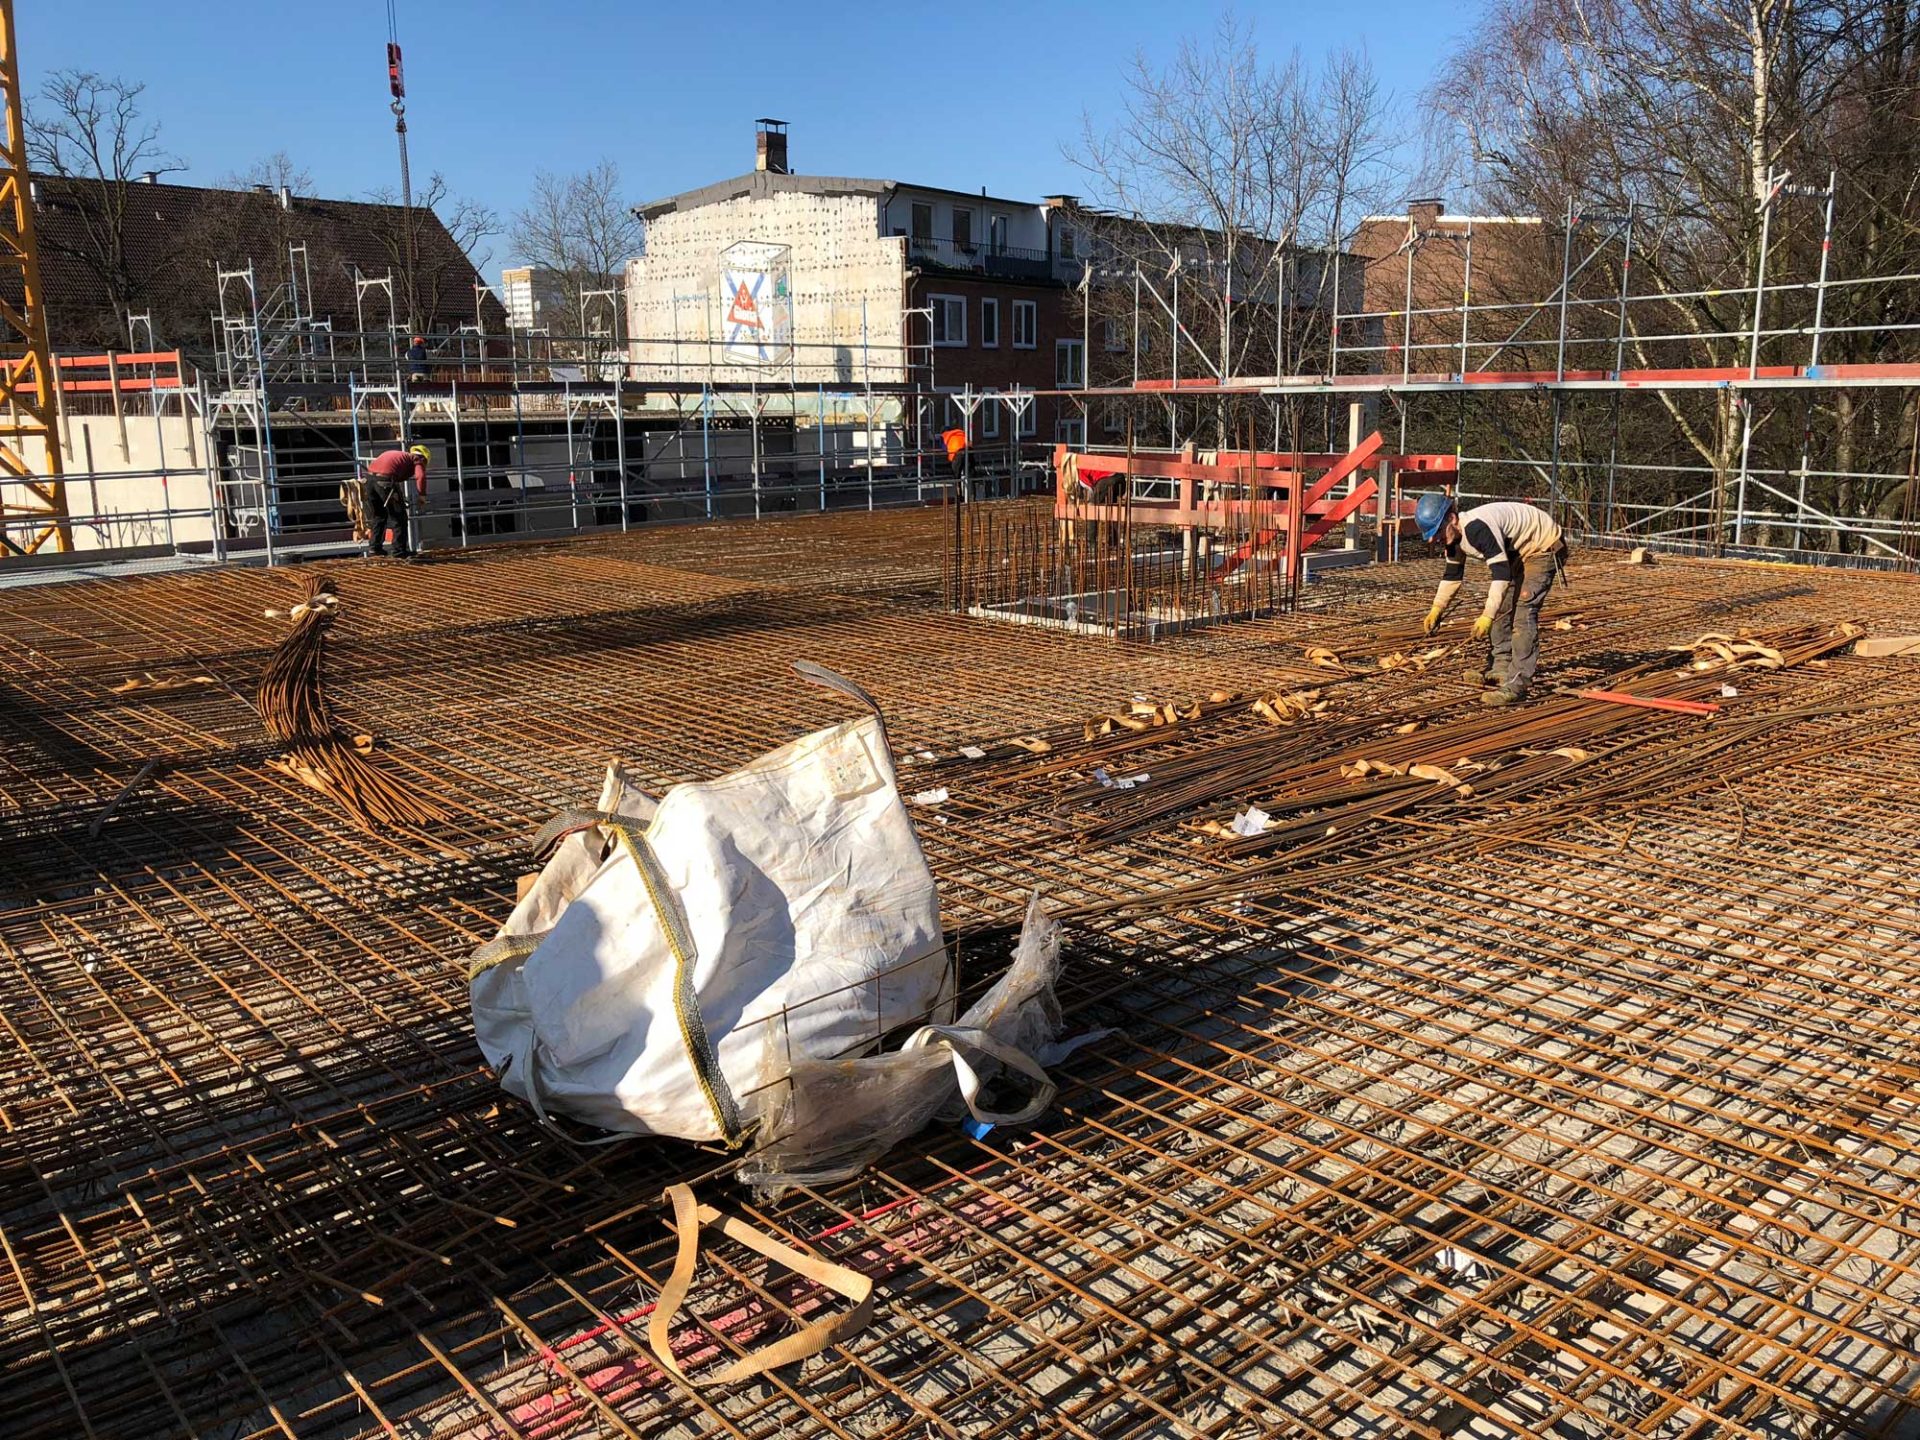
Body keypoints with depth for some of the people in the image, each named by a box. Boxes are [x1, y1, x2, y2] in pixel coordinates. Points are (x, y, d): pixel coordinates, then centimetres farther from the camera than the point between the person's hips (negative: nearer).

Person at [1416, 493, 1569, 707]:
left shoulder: (1478, 529, -36)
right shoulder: (1454, 537, -5)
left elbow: (1501, 574, -38)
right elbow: (1452, 575, 11)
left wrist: (1487, 616, -41)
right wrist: (1437, 609, 4)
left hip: (1543, 549, -10)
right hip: (1516, 552, 10)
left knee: (1523, 612, -19)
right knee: (1501, 607, 10)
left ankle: (1516, 686, -22)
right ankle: (1502, 669, 23)